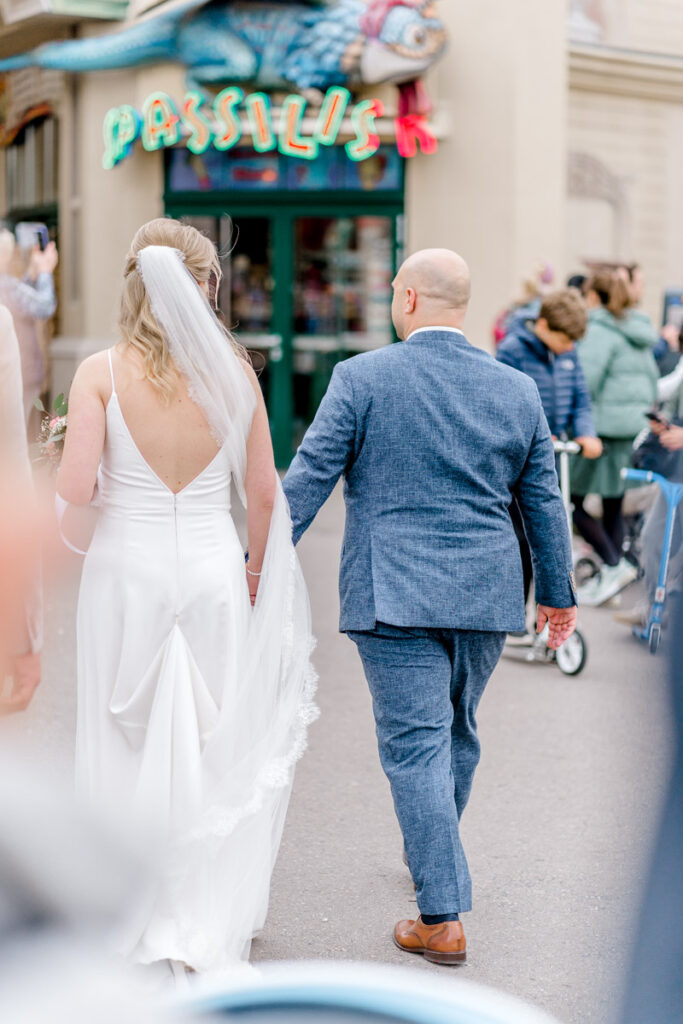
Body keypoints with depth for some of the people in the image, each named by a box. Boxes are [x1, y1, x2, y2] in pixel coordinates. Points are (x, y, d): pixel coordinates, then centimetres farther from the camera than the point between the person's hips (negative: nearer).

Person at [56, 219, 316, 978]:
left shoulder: (101, 373, -8)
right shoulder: (233, 372, -3)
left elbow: (73, 491, -15)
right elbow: (264, 495, 0)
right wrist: (257, 570, 15)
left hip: (126, 571, -1)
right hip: (212, 571, 1)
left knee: (127, 746, 12)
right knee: (214, 746, 13)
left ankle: (132, 919, 22)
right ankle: (207, 923, 22)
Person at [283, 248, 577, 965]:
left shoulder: (362, 377, -6)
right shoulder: (517, 390, 5)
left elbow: (307, 479, -7)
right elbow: (544, 503, 11)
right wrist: (558, 593, 20)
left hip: (394, 596, -4)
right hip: (487, 596, 5)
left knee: (415, 744, -2)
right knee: (457, 731, 21)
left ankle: (441, 919, -2)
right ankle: (433, 859, 41)